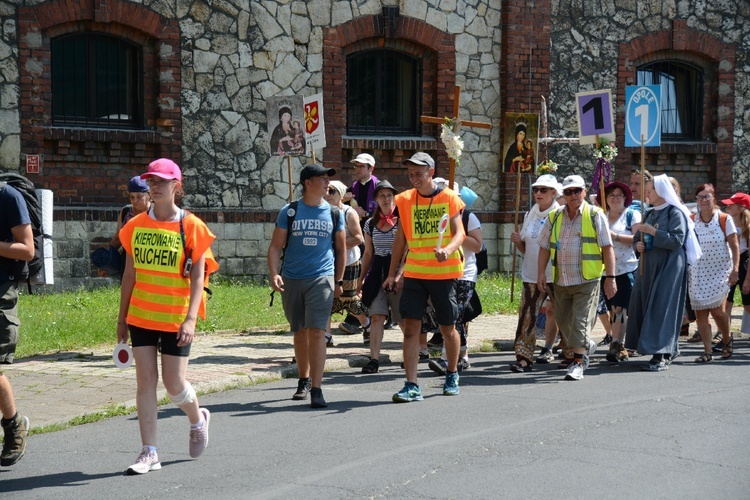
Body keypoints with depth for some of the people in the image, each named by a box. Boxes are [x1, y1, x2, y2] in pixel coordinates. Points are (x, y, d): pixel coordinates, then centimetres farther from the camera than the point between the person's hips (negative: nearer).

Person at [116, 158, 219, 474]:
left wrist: (190, 320, -18)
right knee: (145, 380, 1)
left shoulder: (191, 226, -6)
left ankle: (198, 420, 33)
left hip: (176, 318, -3)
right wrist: (122, 317, 10)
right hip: (141, 317, 3)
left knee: (174, 383, 1)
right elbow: (130, 273, 11)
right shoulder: (136, 225, 5)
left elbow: (198, 277, -9)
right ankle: (149, 452, 6)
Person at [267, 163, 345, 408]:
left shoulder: (334, 213, 7)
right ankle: (304, 380, 29)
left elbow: (341, 248, 16)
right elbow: (275, 246, 2)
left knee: (316, 331, -12)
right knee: (300, 332, 11)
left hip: (322, 279, -1)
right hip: (292, 280, 1)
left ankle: (316, 389, -12)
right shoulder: (289, 212, 3)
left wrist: (339, 281, 15)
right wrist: (274, 274, -12)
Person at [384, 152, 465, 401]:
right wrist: (392, 274, 11)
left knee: (448, 328, 9)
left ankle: (452, 375, 31)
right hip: (414, 273, 2)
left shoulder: (449, 198, -2)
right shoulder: (405, 200, 7)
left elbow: (459, 234, -7)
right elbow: (401, 239, 13)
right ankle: (412, 386, -7)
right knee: (411, 327, -7)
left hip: (443, 273, -2)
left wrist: (448, 250, -29)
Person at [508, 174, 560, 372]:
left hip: (555, 274, -4)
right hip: (532, 274, 4)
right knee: (527, 315, -7)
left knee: (558, 312, 7)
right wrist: (517, 241, -1)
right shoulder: (530, 215, 12)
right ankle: (524, 358, -9)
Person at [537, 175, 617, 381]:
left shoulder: (595, 215, -2)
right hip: (561, 280, 5)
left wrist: (610, 277, -10)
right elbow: (544, 247, 13)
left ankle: (578, 363, -7)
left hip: (587, 280, -5)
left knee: (581, 321, -9)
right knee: (563, 321, 13)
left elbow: (607, 248, -5)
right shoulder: (554, 217, 10)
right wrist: (541, 273, 6)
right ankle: (581, 353, 32)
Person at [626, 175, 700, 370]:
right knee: (645, 308, 5)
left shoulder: (675, 213, -7)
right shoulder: (650, 214, 16)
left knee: (662, 309, -12)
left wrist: (653, 232, -18)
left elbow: (677, 240, -17)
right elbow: (637, 239, 23)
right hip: (648, 267, 8)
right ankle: (667, 350, 15)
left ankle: (662, 356, -13)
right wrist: (638, 245, 1)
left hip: (668, 268, -8)